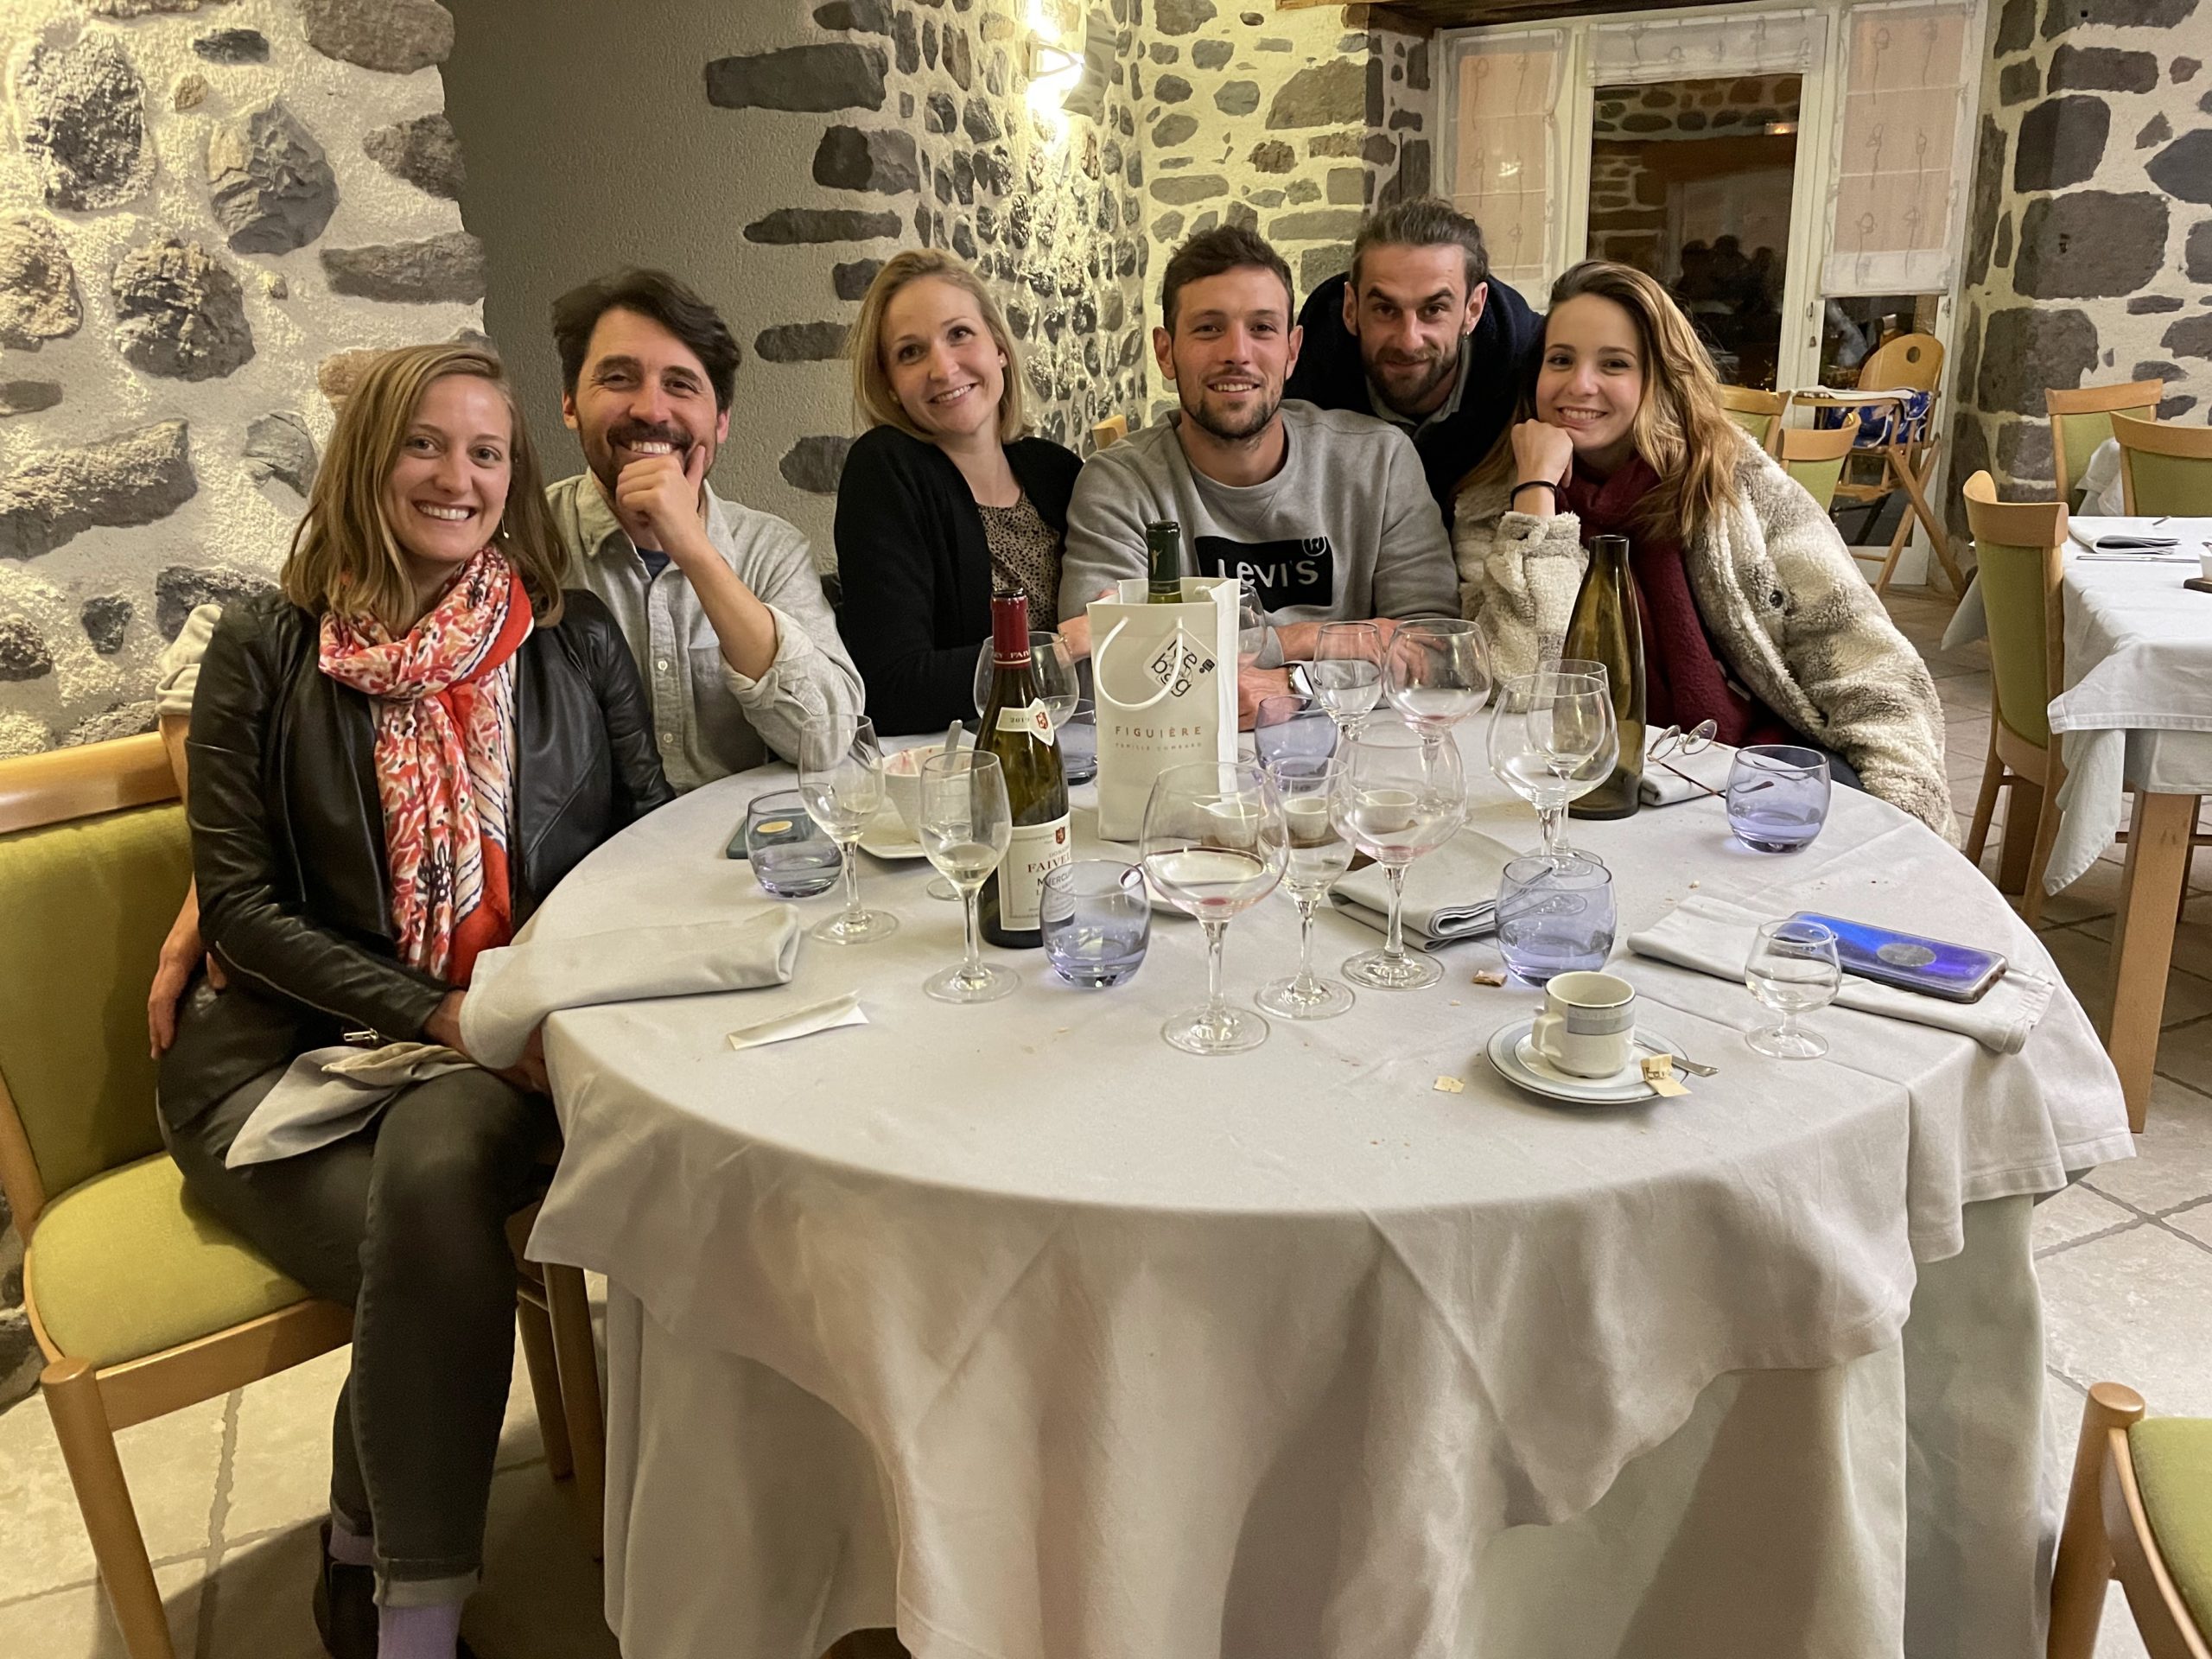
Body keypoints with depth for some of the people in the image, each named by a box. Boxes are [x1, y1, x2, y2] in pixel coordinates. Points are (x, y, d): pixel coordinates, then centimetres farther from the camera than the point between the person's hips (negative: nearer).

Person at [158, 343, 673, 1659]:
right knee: (440, 1251, -29)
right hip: (296, 1046, -1)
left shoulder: (573, 638, 10)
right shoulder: (267, 651, 4)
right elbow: (241, 902, -1)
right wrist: (435, 1014, -13)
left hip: (517, 1041, 1)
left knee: (436, 1166, -33)